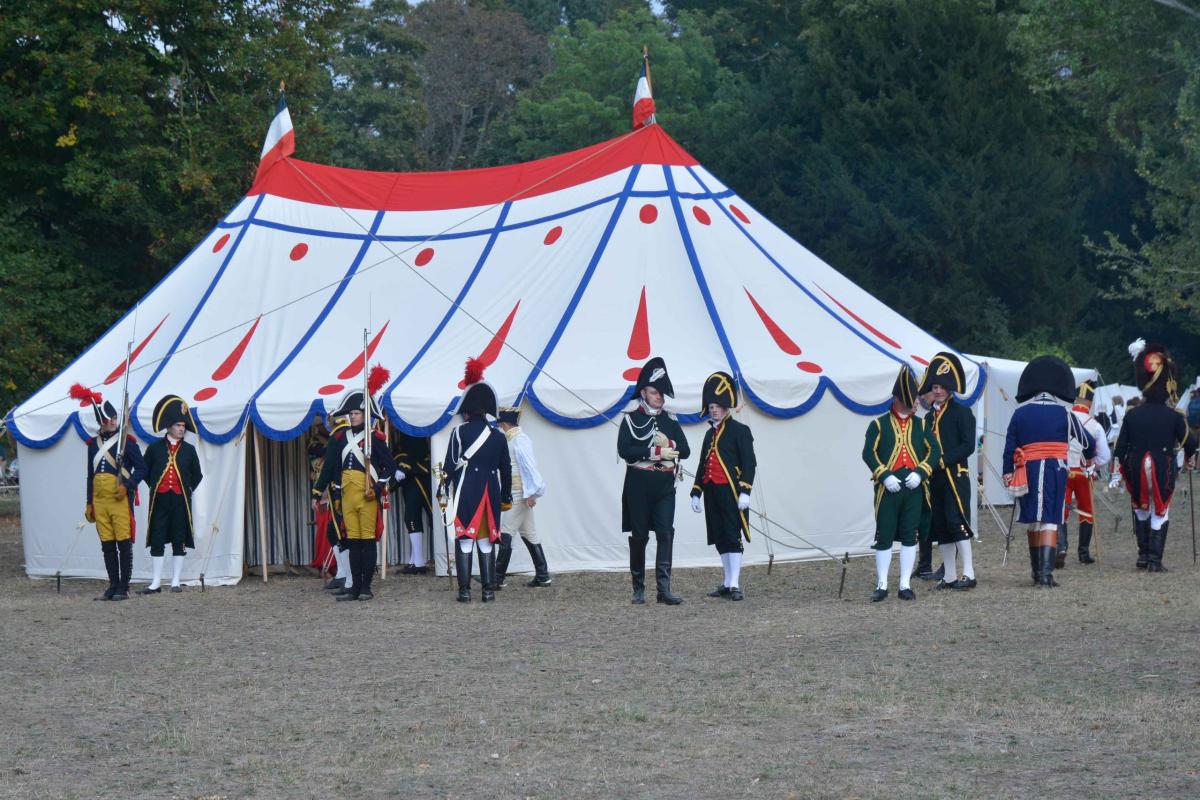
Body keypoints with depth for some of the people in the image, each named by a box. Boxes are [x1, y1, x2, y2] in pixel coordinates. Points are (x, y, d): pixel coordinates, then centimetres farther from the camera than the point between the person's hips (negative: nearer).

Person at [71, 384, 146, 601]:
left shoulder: (127, 441, -1)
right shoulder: (93, 443, 14)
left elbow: (141, 468, -2)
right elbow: (91, 475, 18)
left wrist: (127, 485, -17)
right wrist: (89, 504, 15)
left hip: (120, 499, -5)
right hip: (99, 500, 5)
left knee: (124, 544, -4)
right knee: (107, 545, 7)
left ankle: (124, 588, -1)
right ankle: (113, 586, 13)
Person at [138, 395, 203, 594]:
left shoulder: (189, 450, 6)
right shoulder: (155, 448, 3)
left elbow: (197, 475, 15)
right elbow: (144, 471, 13)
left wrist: (188, 490, 7)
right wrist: (154, 487, 6)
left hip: (180, 500, 1)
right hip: (160, 499, -1)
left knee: (179, 541, 3)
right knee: (157, 541, 1)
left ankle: (176, 582, 10)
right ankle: (156, 582, 6)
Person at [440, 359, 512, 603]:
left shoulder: (459, 433, -4)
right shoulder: (498, 436, 5)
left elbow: (450, 466, -7)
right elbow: (506, 470, 10)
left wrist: (447, 492, 2)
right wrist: (506, 497, 19)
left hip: (465, 493, -3)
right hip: (490, 493, 3)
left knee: (465, 540, 0)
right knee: (487, 541, 7)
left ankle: (464, 590, -3)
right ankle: (488, 590, 5)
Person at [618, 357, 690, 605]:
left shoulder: (670, 420, 12)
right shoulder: (632, 419, 1)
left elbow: (685, 451, 7)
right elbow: (624, 449, -13)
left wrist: (669, 446, -12)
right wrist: (655, 451, -17)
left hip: (665, 485, 2)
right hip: (639, 485, -2)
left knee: (666, 533, -10)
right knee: (639, 536, 4)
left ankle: (664, 588, -13)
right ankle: (639, 589, 12)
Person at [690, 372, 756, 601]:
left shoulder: (740, 430, -4)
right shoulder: (710, 433, 17)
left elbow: (749, 463, -9)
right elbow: (703, 465, 21)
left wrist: (745, 492, -17)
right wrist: (696, 493, 18)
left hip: (731, 491, -7)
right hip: (712, 491, 7)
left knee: (732, 536, -9)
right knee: (720, 538, 10)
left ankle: (735, 585, -12)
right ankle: (728, 582, 16)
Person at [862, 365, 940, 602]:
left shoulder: (920, 425, 10)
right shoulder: (879, 424, 1)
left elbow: (934, 451, 5)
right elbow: (868, 453, -4)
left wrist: (920, 473, -10)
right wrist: (884, 476, -16)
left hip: (914, 487, 3)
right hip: (888, 487, -3)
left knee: (910, 536, 4)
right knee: (884, 535, 0)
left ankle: (905, 585, 11)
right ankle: (882, 586, 7)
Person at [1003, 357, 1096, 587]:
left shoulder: (1020, 413, 5)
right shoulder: (1064, 413, 1)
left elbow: (1009, 446, 3)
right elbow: (1086, 439, 11)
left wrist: (1008, 472, 7)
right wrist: (1089, 456, 32)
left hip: (1028, 471, 2)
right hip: (1056, 469, -2)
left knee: (1033, 521, 13)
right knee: (1050, 521, -3)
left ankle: (1037, 572, 22)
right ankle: (1045, 573, -15)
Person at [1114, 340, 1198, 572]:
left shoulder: (1132, 414, -1)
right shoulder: (1174, 416, -7)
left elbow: (1120, 446, 1)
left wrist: (1120, 467, 11)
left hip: (1137, 473, 2)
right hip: (1164, 472, -2)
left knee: (1141, 511, 19)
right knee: (1160, 513, 3)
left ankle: (1143, 554, 20)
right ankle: (1155, 559, -2)